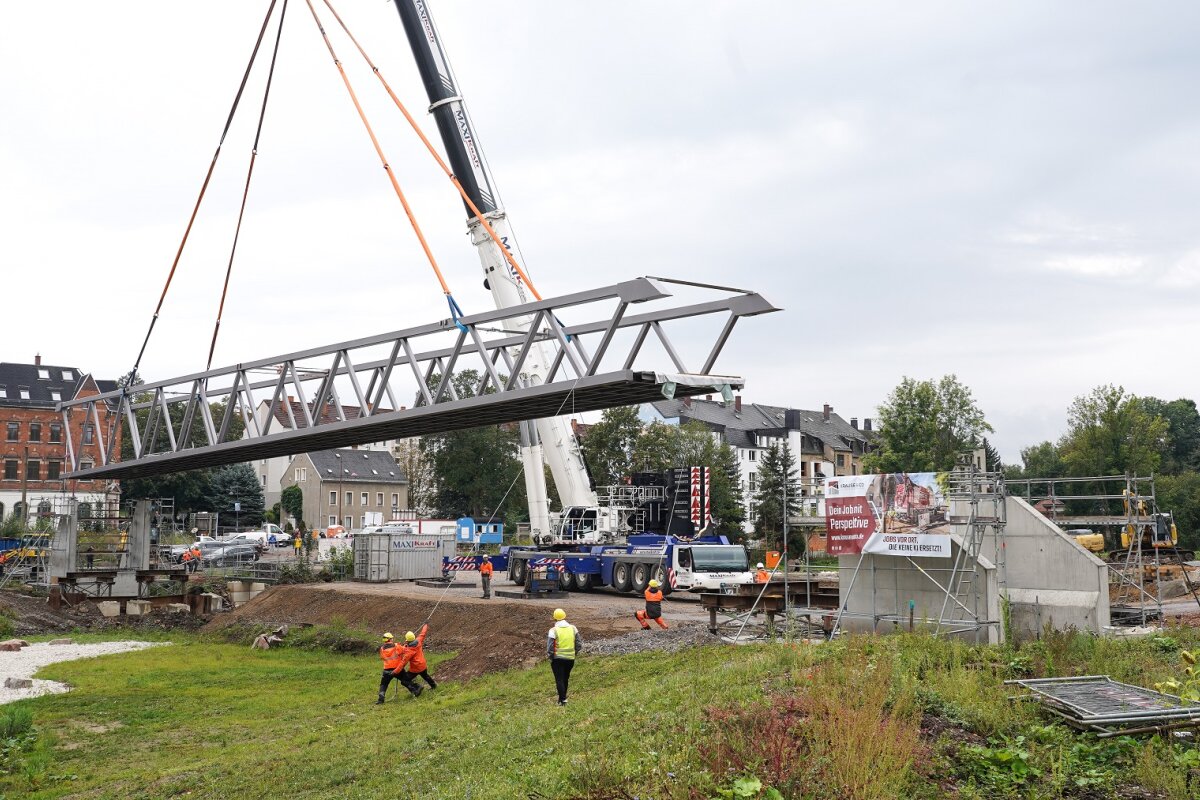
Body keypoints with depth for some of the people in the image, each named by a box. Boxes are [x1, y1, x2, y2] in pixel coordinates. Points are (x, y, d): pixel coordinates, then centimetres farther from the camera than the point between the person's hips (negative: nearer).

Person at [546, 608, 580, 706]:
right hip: (570, 659, 4)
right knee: (565, 679, 18)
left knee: (559, 679, 1)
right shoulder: (573, 628, 1)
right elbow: (579, 644, 2)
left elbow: (550, 647, -13)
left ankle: (563, 700, -7)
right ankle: (562, 697, 27)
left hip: (557, 659, -4)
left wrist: (551, 657, 2)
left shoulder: (553, 630, -11)